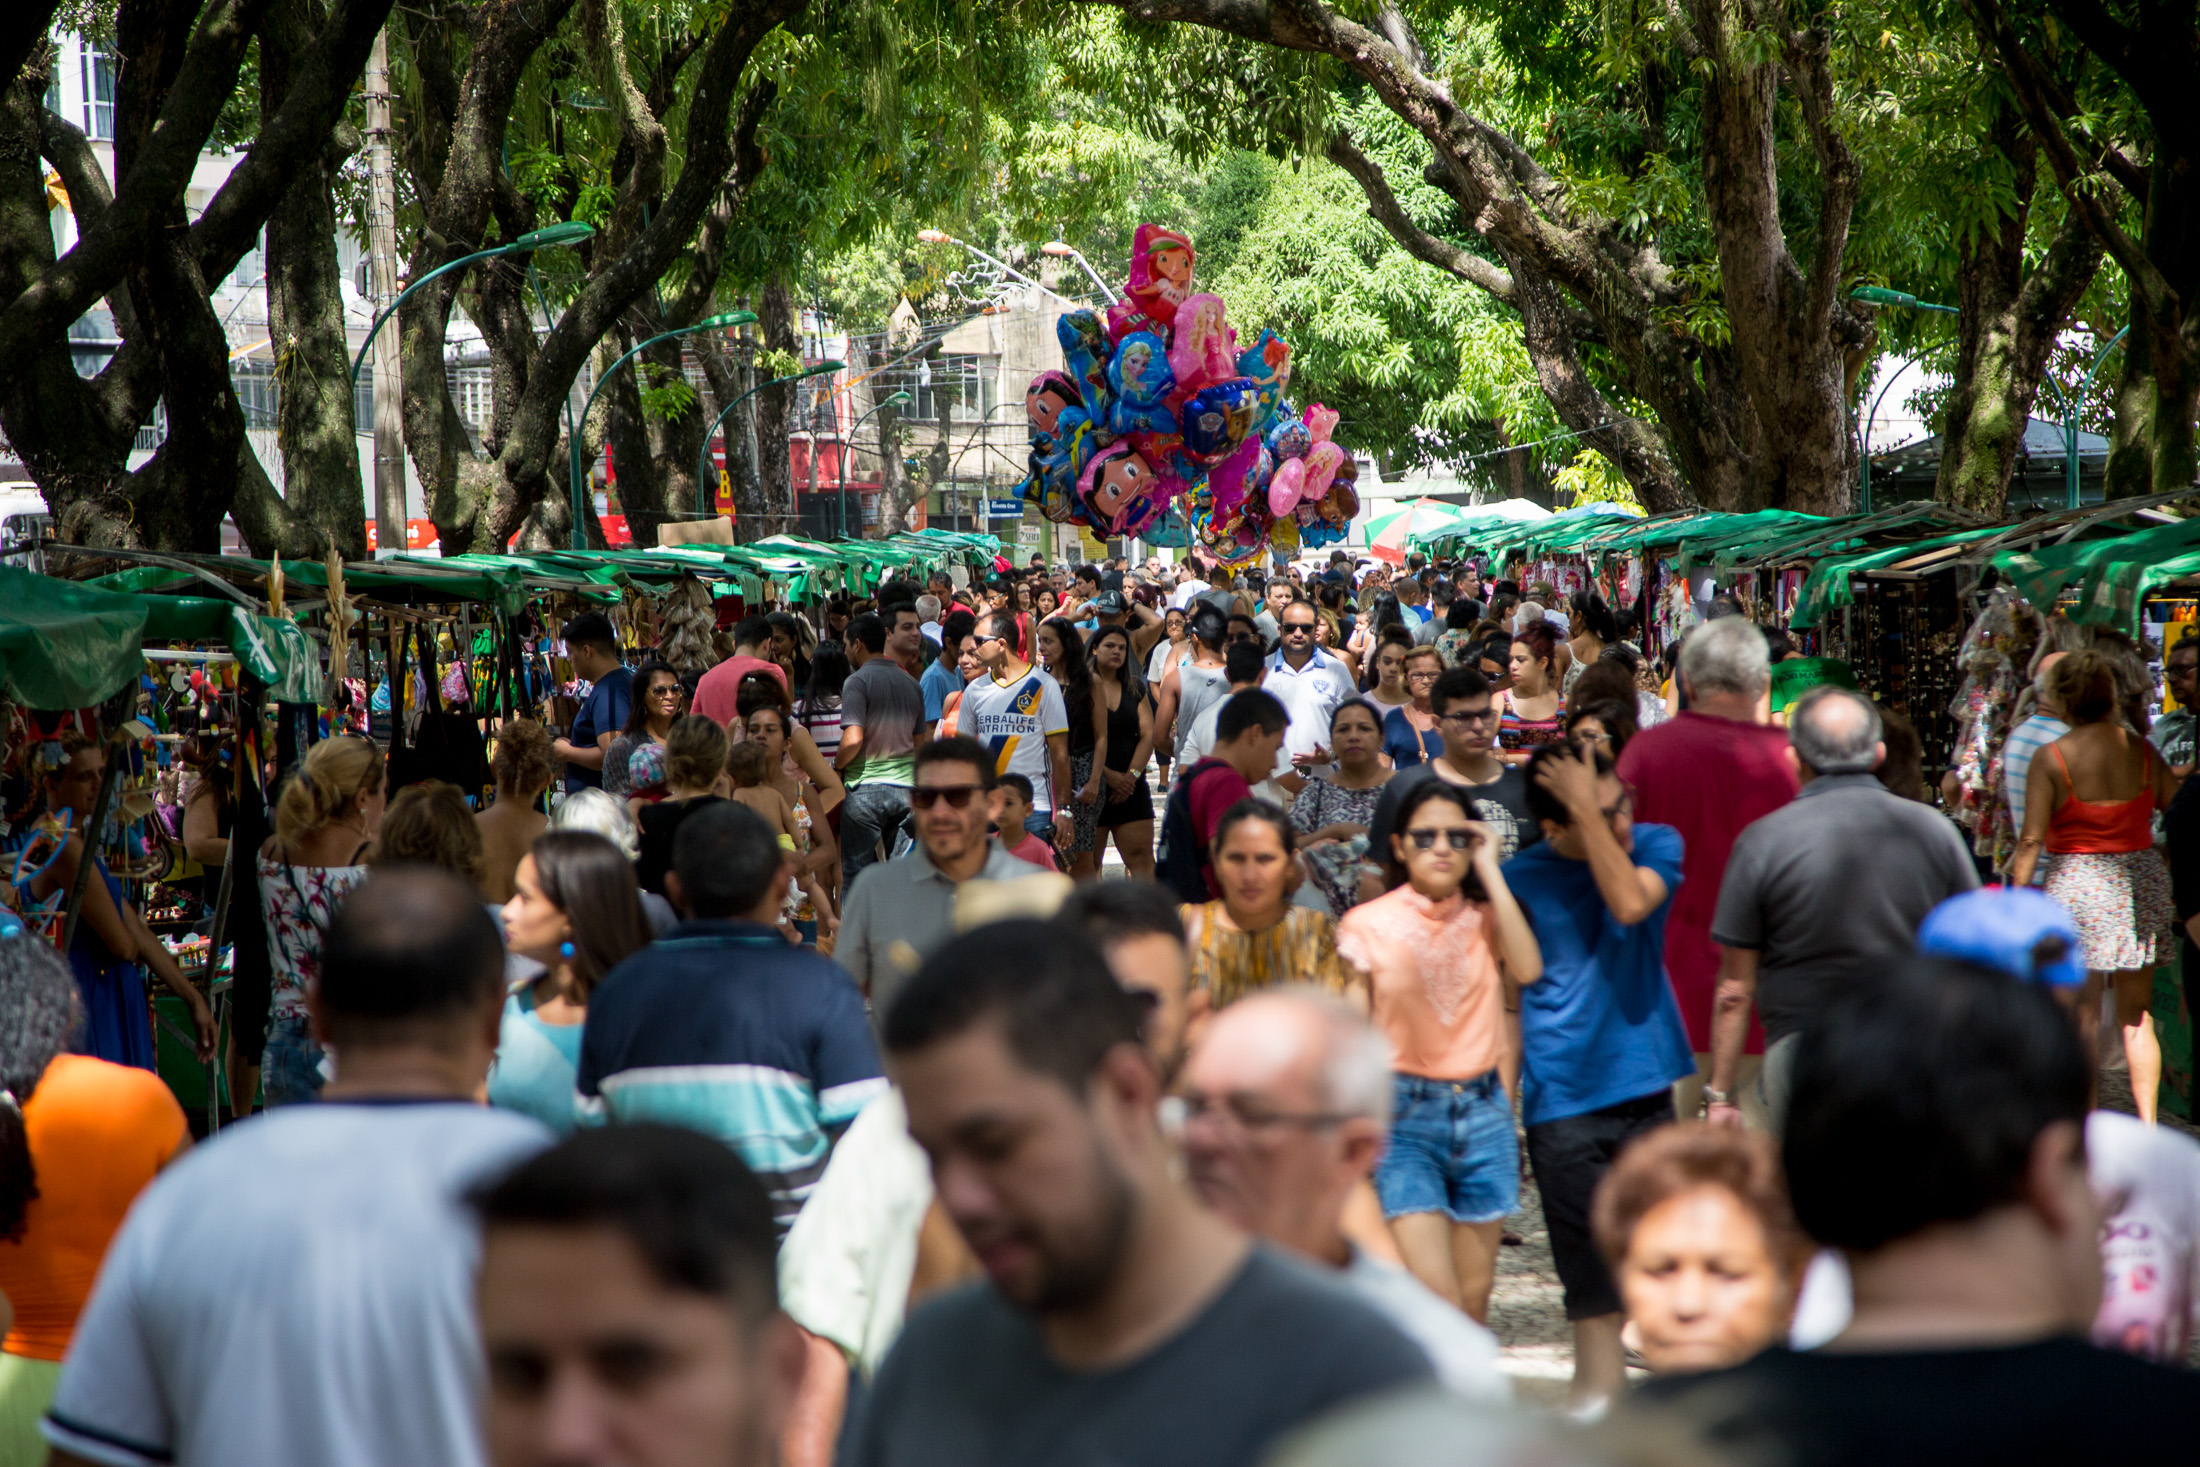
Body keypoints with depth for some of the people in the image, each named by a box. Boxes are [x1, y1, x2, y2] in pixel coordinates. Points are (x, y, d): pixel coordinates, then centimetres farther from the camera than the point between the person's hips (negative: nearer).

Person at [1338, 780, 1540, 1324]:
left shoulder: (1485, 919, 7)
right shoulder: (1367, 925, 0)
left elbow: (1527, 971, -15)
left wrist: (1490, 871, -10)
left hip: (1482, 1110, 3)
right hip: (1405, 1114, -3)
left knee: (1474, 1299, 7)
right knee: (1436, 1301, -14)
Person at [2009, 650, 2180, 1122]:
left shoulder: (2052, 758, -12)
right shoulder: (2143, 752, -1)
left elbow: (2032, 840, -13)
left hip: (2076, 884, -4)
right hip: (2141, 885, 4)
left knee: (2083, 1015, 4)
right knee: (2138, 1016, 11)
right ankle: (2147, 1124, 10)